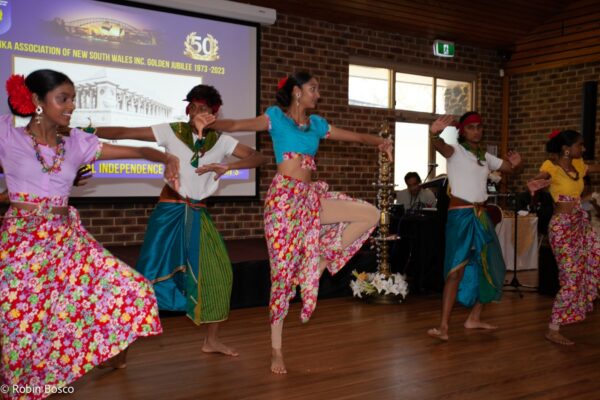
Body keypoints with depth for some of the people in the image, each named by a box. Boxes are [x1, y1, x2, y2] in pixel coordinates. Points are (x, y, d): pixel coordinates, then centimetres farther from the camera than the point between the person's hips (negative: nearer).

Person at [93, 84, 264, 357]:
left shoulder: (221, 141, 4)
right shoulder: (172, 132, -5)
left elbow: (257, 157, 1)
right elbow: (123, 133, -12)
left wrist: (227, 167, -15)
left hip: (198, 214, 4)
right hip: (170, 210, -4)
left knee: (218, 272, 2)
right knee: (150, 273, -6)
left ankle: (211, 341, 19)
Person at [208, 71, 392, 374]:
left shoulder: (317, 124, 17)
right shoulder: (276, 117, 2)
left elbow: (357, 136, 17)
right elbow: (235, 125, -8)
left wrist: (379, 141, -3)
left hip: (311, 197, 6)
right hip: (284, 197, -6)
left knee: (370, 214, -5)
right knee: (283, 268, -5)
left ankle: (322, 260, 4)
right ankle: (276, 350, 8)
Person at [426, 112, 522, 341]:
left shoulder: (485, 156, 16)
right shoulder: (456, 150, -6)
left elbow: (510, 168, 18)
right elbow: (441, 147, -28)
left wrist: (516, 163, -8)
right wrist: (434, 134, -53)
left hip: (481, 215, 8)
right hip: (460, 214, -8)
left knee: (489, 268, 12)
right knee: (457, 269, -17)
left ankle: (474, 319, 24)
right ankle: (443, 326, -19)